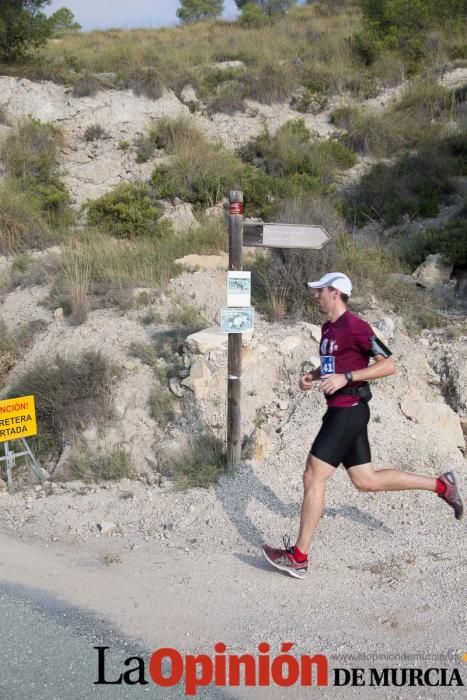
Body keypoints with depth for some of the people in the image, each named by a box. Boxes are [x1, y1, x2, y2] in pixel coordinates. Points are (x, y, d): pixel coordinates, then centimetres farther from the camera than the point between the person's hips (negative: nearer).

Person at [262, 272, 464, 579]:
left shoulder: (355, 326, -15)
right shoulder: (328, 328, 14)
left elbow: (389, 365, -16)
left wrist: (345, 378, -22)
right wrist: (313, 375, 8)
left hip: (348, 411, -10)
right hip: (342, 412, 10)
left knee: (313, 479, -7)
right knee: (366, 480, 15)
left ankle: (298, 558, 2)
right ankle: (442, 485, 25)